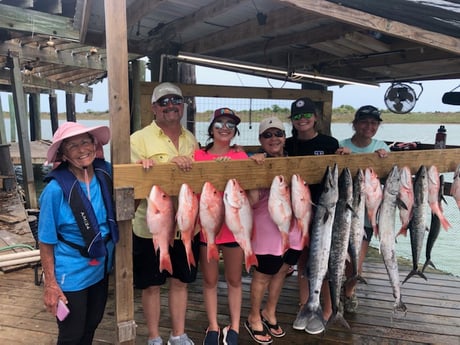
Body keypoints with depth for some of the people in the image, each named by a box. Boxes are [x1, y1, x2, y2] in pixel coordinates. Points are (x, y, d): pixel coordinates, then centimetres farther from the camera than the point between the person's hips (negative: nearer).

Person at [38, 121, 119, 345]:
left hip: (100, 268, 5)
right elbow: (46, 242, -15)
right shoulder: (56, 189, -23)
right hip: (71, 275, -5)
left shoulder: (106, 174, -10)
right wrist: (50, 284, -12)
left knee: (91, 326, 25)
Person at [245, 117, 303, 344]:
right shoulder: (257, 163, -12)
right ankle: (254, 318, 32)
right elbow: (252, 201, -22)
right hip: (268, 226, -5)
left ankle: (269, 313, 41)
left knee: (281, 272, 19)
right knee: (264, 273, 9)